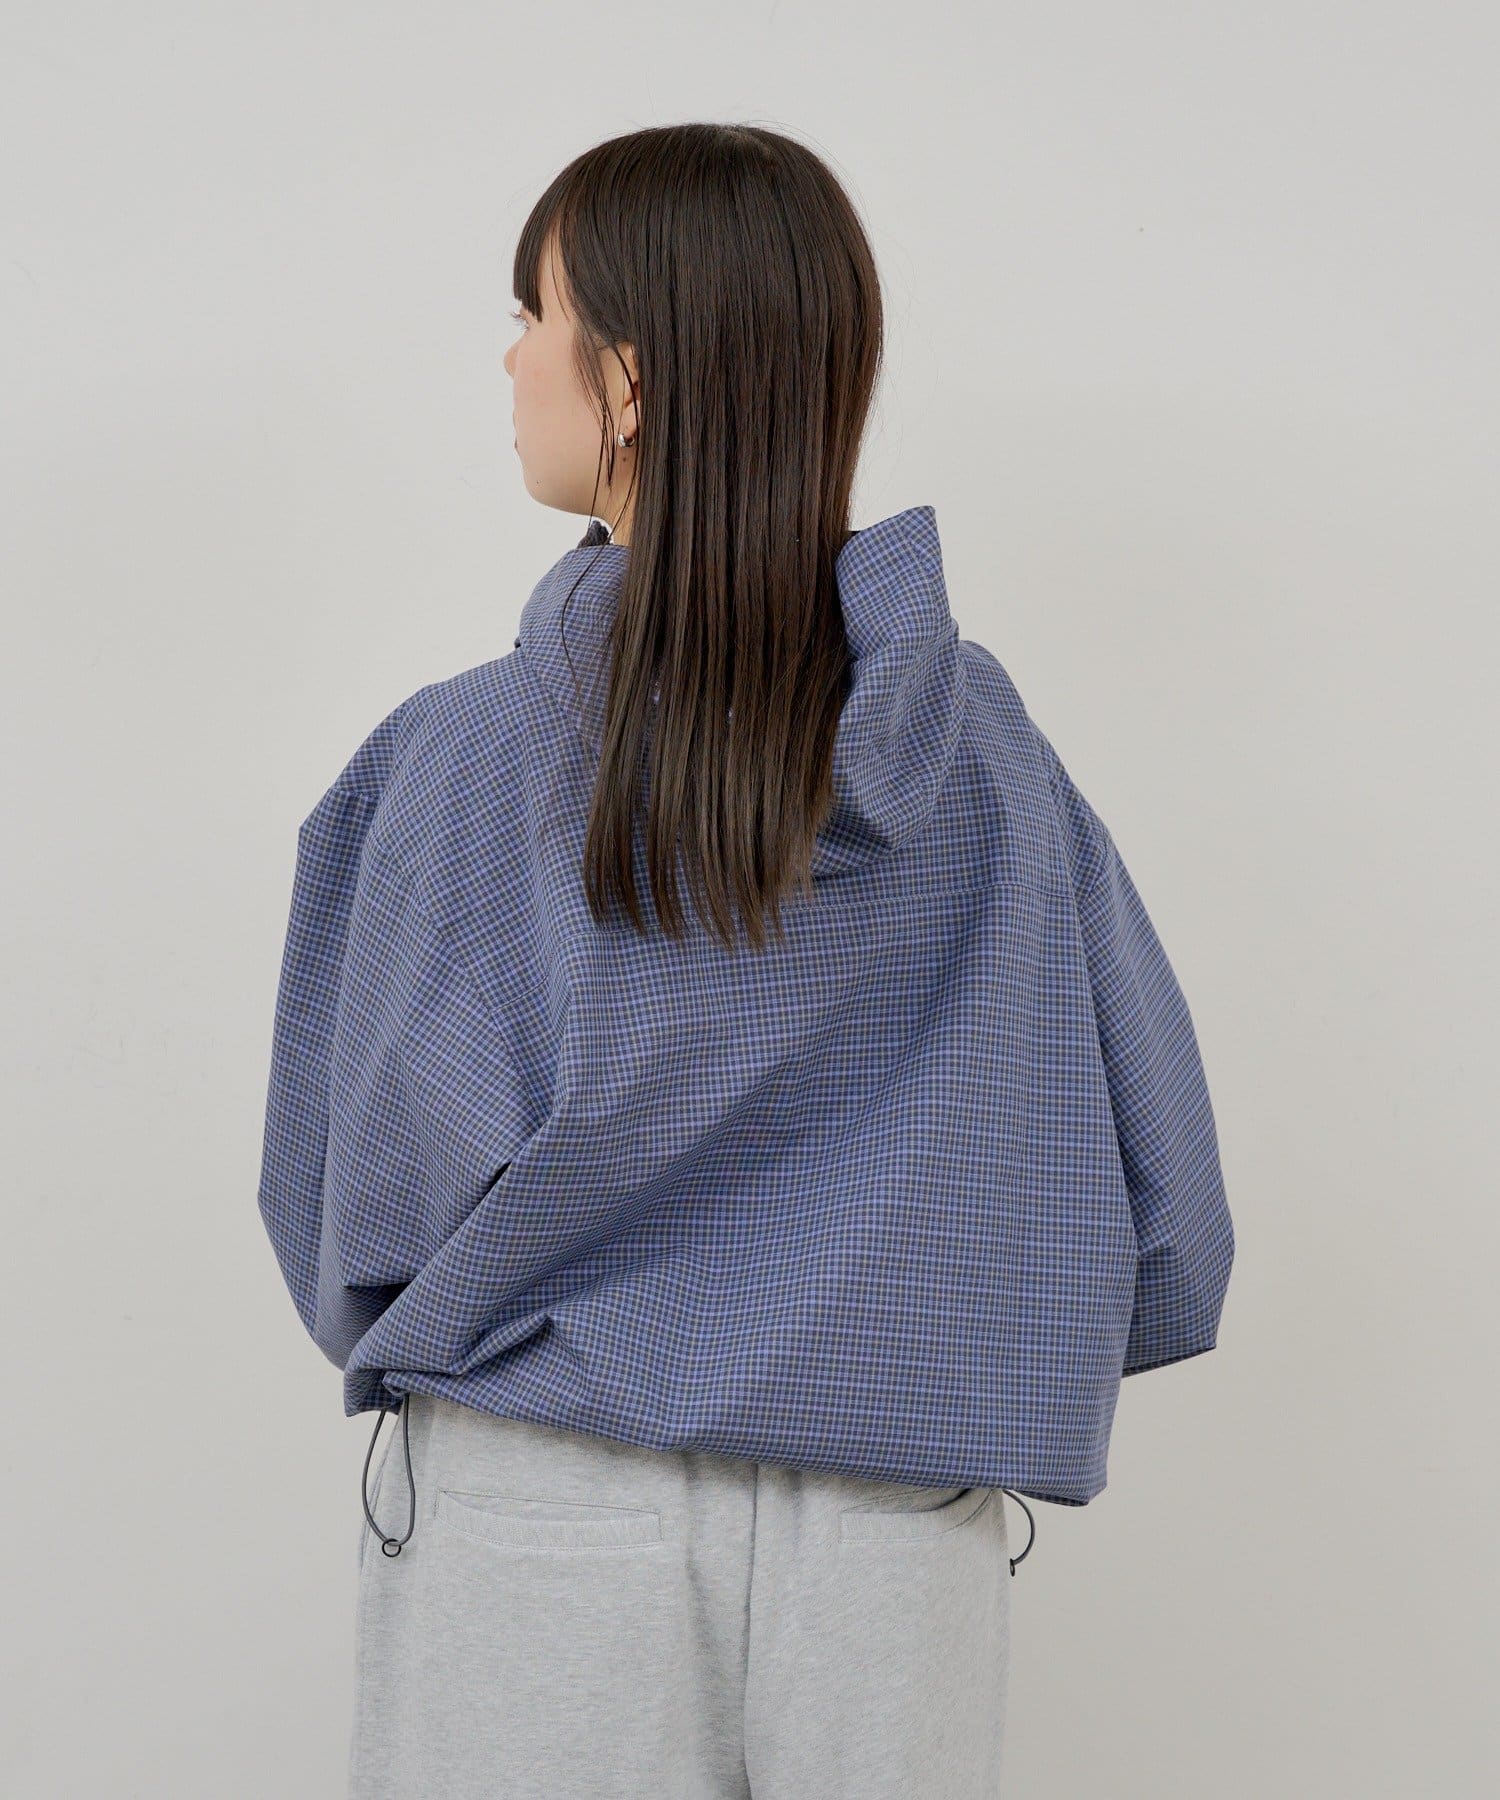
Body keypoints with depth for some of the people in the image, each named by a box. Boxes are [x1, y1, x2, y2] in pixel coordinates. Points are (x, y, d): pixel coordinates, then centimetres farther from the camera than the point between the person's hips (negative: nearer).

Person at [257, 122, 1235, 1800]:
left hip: (532, 1525, -2)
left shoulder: (452, 763, -15)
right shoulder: (989, 749, -8)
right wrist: (907, 1342, 11)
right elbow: (1163, 1249, -5)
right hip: (904, 1537, 3)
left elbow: (348, 1229, -7)